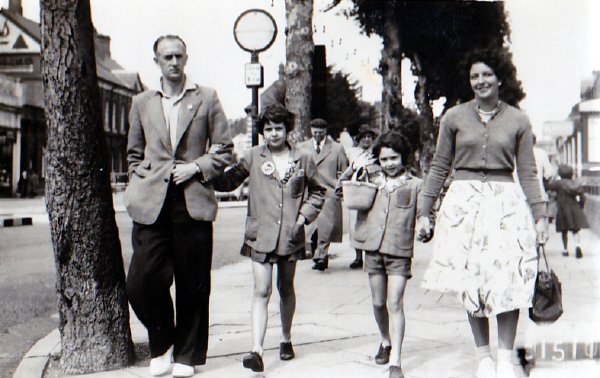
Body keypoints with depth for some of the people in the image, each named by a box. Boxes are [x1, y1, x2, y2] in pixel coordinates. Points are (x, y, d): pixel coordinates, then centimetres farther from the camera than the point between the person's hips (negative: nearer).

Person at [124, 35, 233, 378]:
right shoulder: (142, 103, 13)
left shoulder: (207, 98, 7)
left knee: (193, 285, 3)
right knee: (142, 282, -6)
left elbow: (225, 151, 8)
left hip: (193, 203, -1)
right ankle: (162, 344, 19)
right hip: (153, 205, 2)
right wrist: (142, 182, 6)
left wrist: (196, 167, -6)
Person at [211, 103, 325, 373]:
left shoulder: (303, 158, 3)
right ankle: (257, 350, -10)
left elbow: (317, 191, 12)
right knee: (261, 291, -8)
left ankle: (286, 339, 34)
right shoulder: (253, 157, 1)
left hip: (290, 235, 2)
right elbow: (229, 180, 1)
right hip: (261, 234, -1)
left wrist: (304, 216, 0)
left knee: (286, 289, 17)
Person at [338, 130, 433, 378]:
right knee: (378, 302, 15)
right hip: (373, 248, 3)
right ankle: (386, 342, 40)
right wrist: (352, 170, -5)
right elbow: (341, 192, 8)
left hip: (399, 250, -3)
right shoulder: (371, 179, 6)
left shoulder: (415, 185, 1)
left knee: (395, 304, -8)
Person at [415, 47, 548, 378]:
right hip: (464, 202, 0)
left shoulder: (518, 121, 5)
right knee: (470, 284, 2)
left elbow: (528, 173, 7)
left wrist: (540, 215, 3)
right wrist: (424, 211, 6)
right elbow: (439, 166, 8)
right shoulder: (455, 117, 5)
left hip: (505, 203, 0)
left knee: (508, 282, -4)